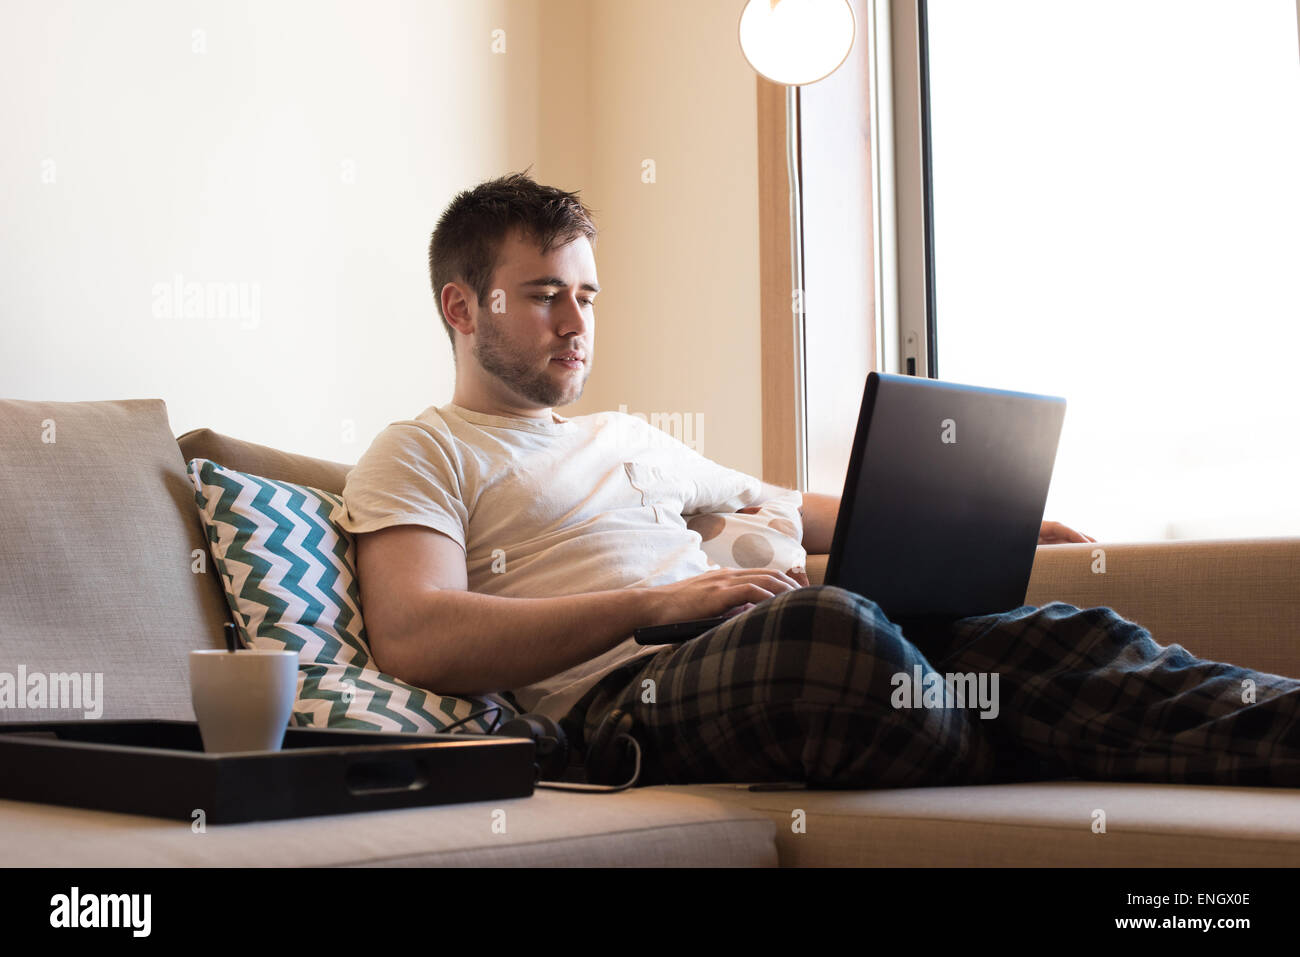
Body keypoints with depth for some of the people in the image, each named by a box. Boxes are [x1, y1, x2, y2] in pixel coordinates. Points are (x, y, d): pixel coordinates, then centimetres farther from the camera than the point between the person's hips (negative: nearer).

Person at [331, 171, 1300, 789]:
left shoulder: (626, 436, 32)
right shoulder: (420, 454, 11)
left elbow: (795, 511, 40)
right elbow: (415, 637, -8)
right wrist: (659, 603, -16)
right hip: (622, 694, -6)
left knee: (1048, 632, -21)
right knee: (823, 623, -40)